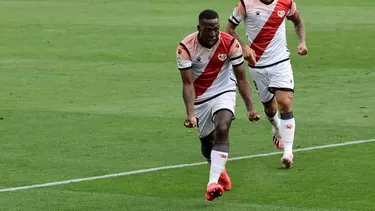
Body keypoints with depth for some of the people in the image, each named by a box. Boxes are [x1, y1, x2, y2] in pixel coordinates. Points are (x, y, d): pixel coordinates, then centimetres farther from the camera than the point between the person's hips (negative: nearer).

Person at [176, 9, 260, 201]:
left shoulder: (230, 44, -18)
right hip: (199, 99, 1)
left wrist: (250, 108, -16)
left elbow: (241, 78, -10)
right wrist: (190, 114, -31)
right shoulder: (186, 48, -21)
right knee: (206, 142, 11)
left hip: (224, 93, -1)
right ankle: (221, 172, 44)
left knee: (222, 130, -26)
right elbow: (188, 84, -20)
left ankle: (213, 182, -32)